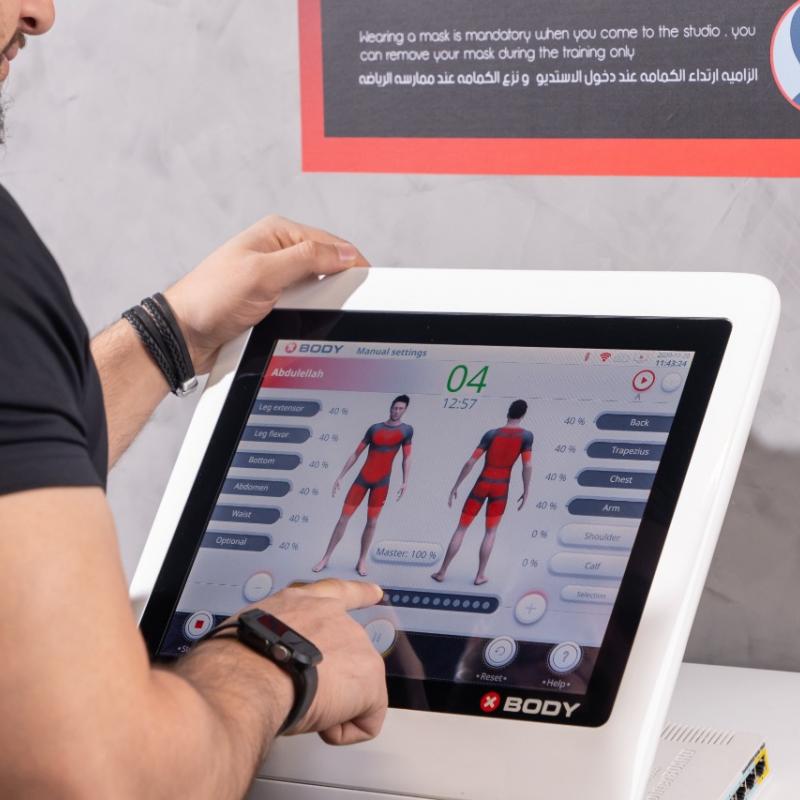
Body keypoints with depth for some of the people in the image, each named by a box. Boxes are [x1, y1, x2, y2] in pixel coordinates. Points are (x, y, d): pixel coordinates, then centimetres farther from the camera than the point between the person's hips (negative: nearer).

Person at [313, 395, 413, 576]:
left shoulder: (406, 430, 2)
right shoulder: (375, 428, 3)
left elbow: (407, 458, 1)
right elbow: (356, 454, 7)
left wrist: (405, 482, -10)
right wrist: (340, 477, 5)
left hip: (382, 481, -1)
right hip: (363, 478, 1)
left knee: (372, 522, 0)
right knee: (344, 517, 0)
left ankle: (362, 561, 9)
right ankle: (326, 558, 5)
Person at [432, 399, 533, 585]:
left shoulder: (491, 434, -6)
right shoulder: (526, 435, -8)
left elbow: (471, 462, -7)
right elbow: (527, 466, -13)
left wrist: (455, 487, 0)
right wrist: (526, 493, 0)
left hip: (482, 484, 0)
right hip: (501, 487, 0)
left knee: (461, 528, 10)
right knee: (491, 532, 18)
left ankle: (442, 572, 12)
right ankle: (480, 575, 13)